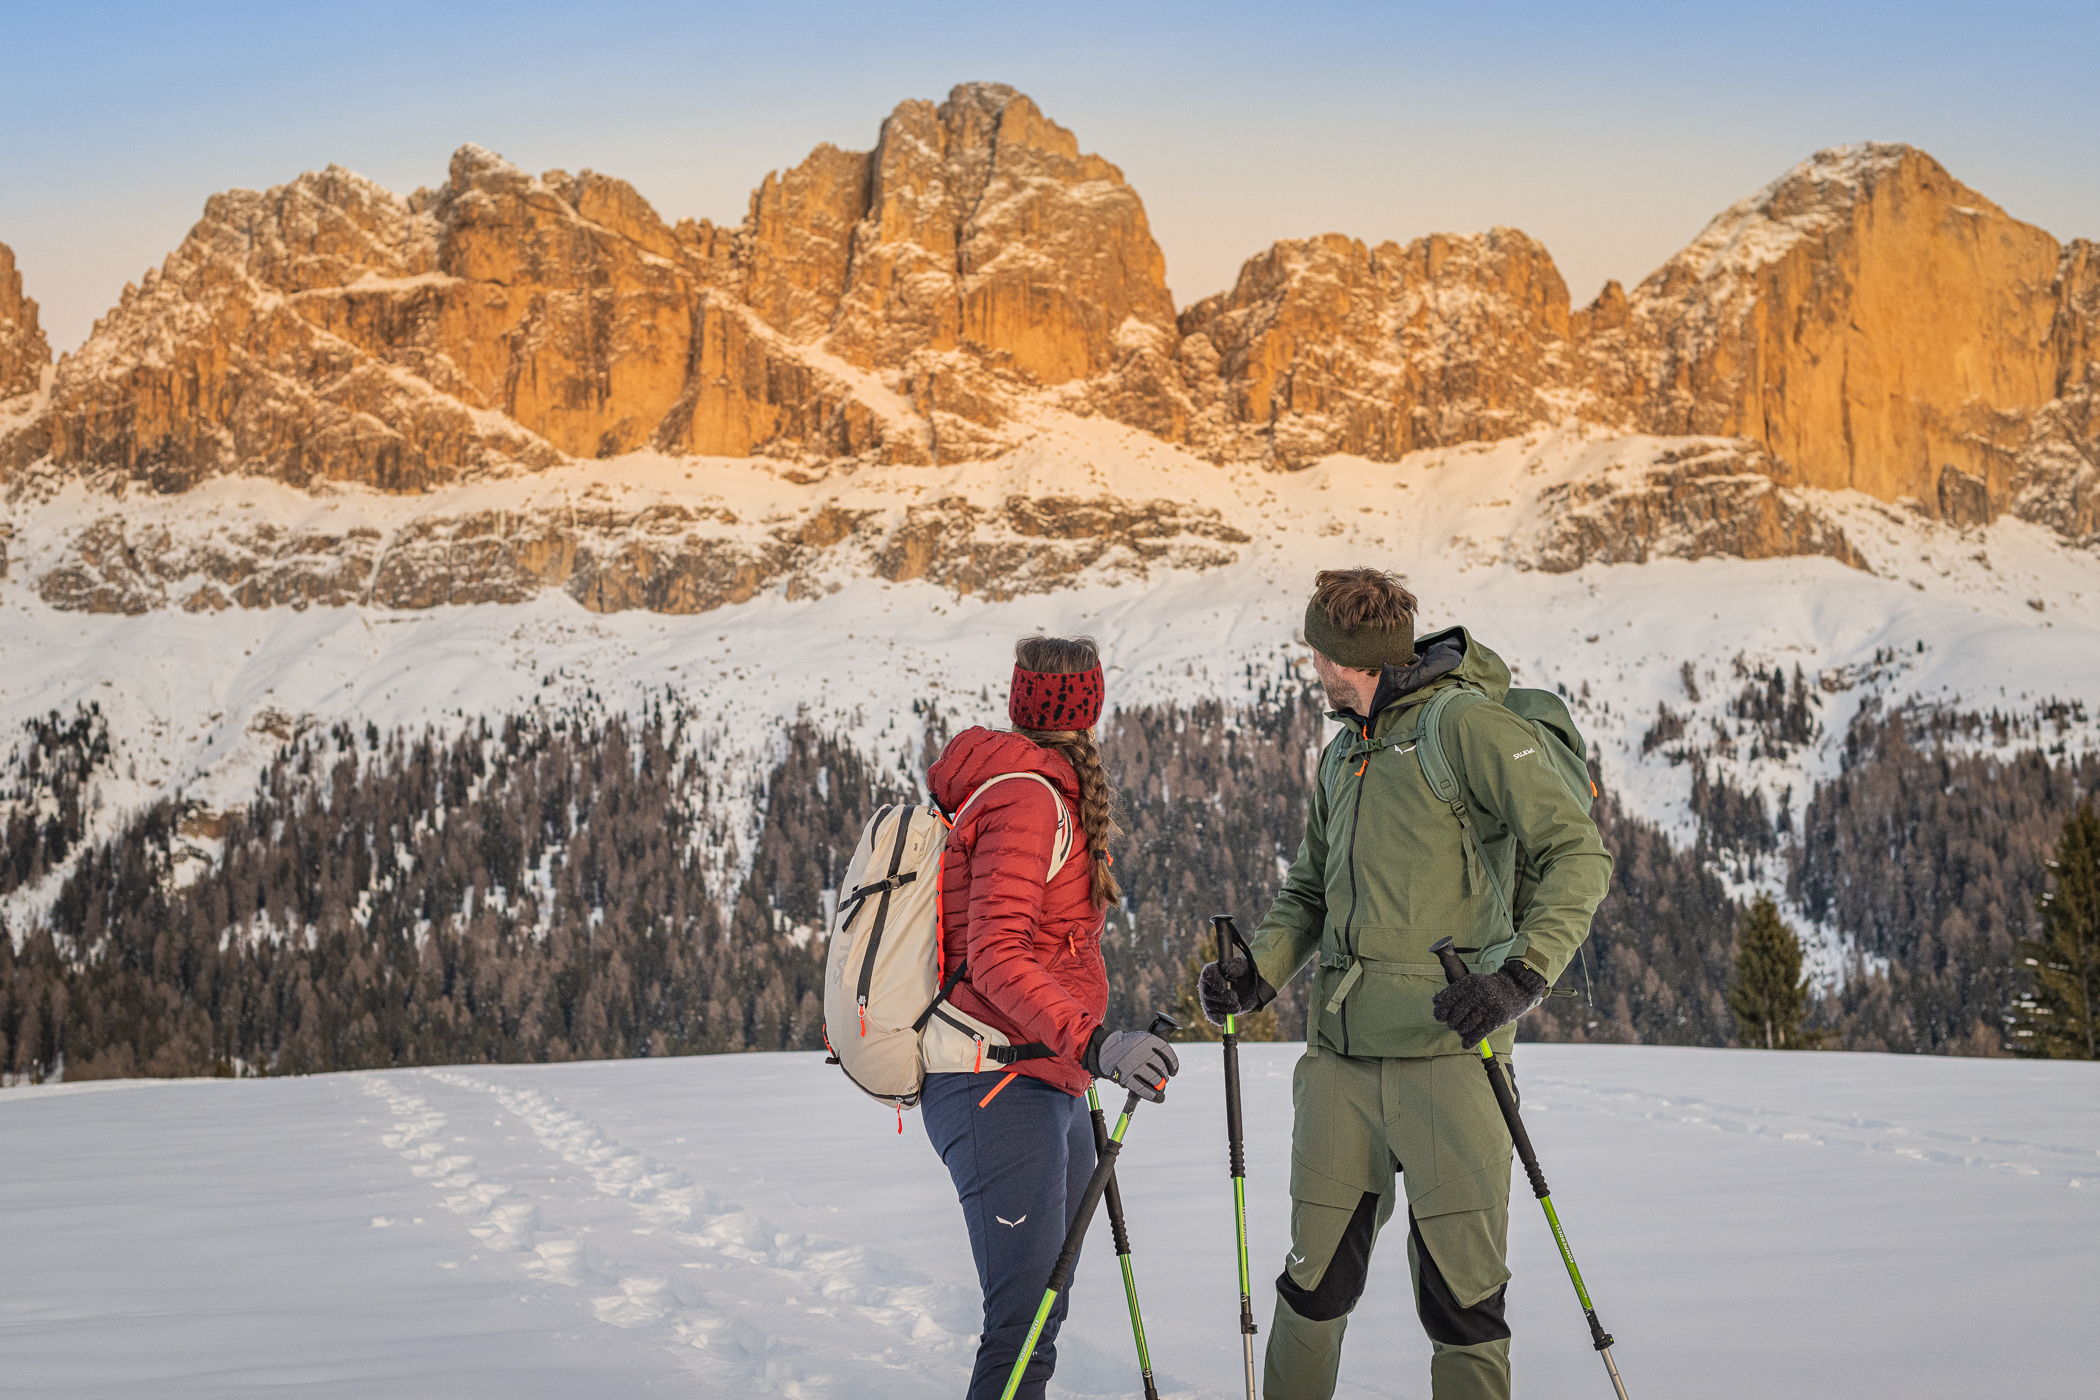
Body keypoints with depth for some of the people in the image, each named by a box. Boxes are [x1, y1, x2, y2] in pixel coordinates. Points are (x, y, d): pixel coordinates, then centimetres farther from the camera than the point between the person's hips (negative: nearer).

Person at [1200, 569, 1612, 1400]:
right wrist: (1257, 972, 7)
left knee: (1459, 1292, -3)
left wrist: (1525, 973, -23)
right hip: (1341, 1051, 7)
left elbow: (1578, 851, -11)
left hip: (1447, 1047, -7)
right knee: (1315, 1278, 9)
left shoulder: (1467, 725, -6)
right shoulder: (1342, 755, 20)